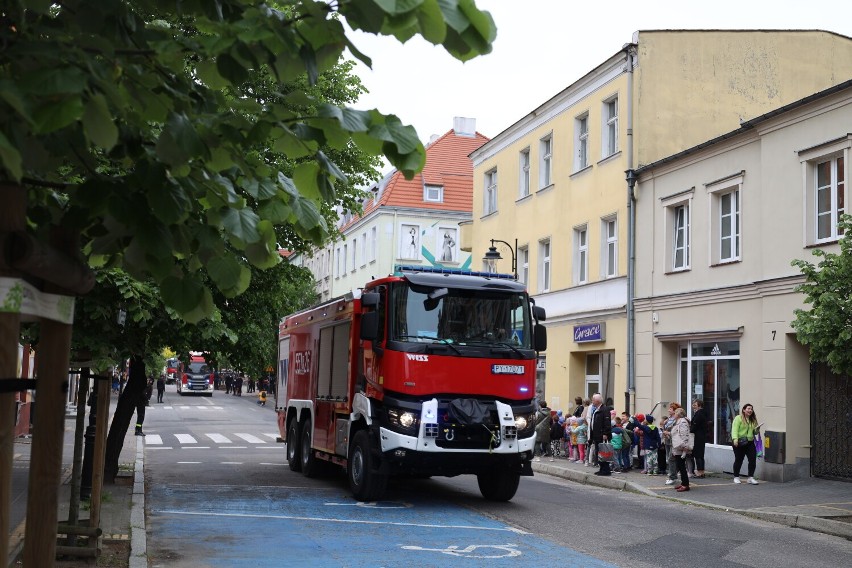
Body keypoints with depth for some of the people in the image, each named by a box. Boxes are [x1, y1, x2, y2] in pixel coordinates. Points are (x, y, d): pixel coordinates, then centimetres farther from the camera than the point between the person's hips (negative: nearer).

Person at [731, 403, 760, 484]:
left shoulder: (753, 420, 15)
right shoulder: (738, 418, -5)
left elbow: (755, 432, 25)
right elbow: (734, 429, -15)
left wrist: (756, 430, 2)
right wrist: (735, 439, -30)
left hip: (750, 442, 5)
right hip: (739, 443, -5)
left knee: (753, 459, -5)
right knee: (738, 460, 4)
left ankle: (751, 477, 4)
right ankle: (736, 477, 19)